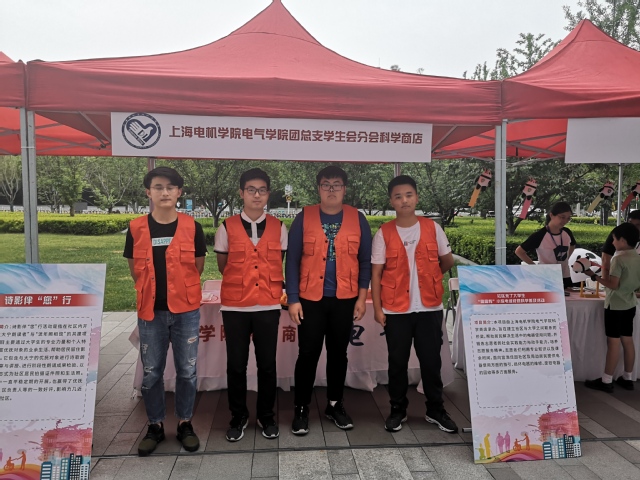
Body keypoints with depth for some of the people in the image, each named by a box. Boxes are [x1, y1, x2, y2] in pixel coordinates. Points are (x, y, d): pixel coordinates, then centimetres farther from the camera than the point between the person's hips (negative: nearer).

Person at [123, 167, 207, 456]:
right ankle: (155, 426, 28)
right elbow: (135, 269, 10)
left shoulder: (191, 227, -2)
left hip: (186, 310, -1)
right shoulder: (136, 228, 0)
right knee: (151, 372, 10)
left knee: (187, 370, 8)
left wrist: (180, 289, 7)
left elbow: (197, 266, 7)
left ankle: (185, 423, 26)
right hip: (151, 311, 1)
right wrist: (152, 290, 8)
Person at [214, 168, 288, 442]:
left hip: (268, 306, 1)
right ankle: (238, 416, 27)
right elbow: (223, 267, 9)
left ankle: (266, 415, 28)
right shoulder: (227, 228, -2)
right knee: (236, 365, 9)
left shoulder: (278, 228, 2)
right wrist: (242, 283, 11)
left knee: (267, 364, 9)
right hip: (235, 306, -1)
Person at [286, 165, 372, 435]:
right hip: (310, 299, -1)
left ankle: (335, 405, 29)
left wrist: (361, 297, -1)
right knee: (308, 354, 3)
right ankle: (301, 409, 19)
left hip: (345, 300, 2)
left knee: (339, 353, 13)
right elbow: (292, 261, -2)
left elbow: (365, 261, 5)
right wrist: (293, 299, -7)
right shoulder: (304, 218, -1)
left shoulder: (358, 219, 3)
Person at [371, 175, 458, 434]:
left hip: (429, 307, 1)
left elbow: (448, 261, 12)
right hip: (396, 309, -1)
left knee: (431, 360, 10)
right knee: (397, 361, 10)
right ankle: (397, 410, 26)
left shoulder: (432, 228, 1)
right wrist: (377, 308, -6)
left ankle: (435, 410, 27)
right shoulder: (384, 233, -3)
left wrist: (429, 277, 9)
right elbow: (376, 272, -3)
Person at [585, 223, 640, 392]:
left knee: (613, 342, -4)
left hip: (616, 305, -8)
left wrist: (596, 277, -11)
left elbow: (613, 284, -22)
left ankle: (606, 381, 3)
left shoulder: (619, 258, -18)